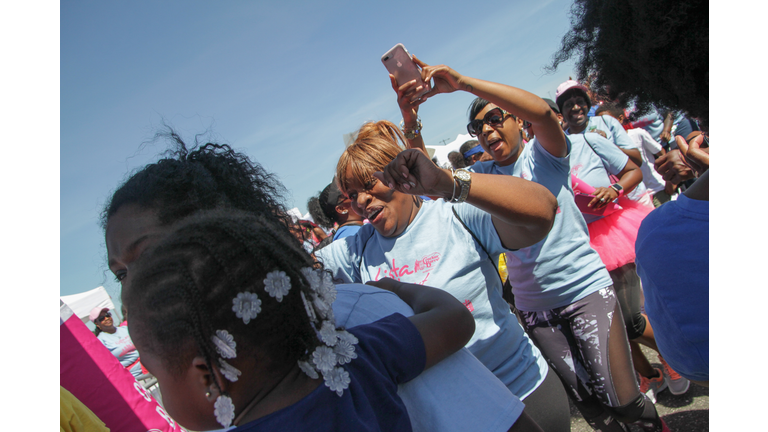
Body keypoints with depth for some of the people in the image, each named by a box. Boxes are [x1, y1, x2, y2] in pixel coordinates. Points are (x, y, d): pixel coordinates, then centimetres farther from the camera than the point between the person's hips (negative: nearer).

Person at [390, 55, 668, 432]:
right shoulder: (482, 174, 6)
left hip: (586, 289, -3)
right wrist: (411, 123, -23)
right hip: (533, 306, 4)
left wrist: (462, 83, -32)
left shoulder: (544, 153, -4)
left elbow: (541, 111, -26)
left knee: (620, 398, -2)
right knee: (585, 401, 10)